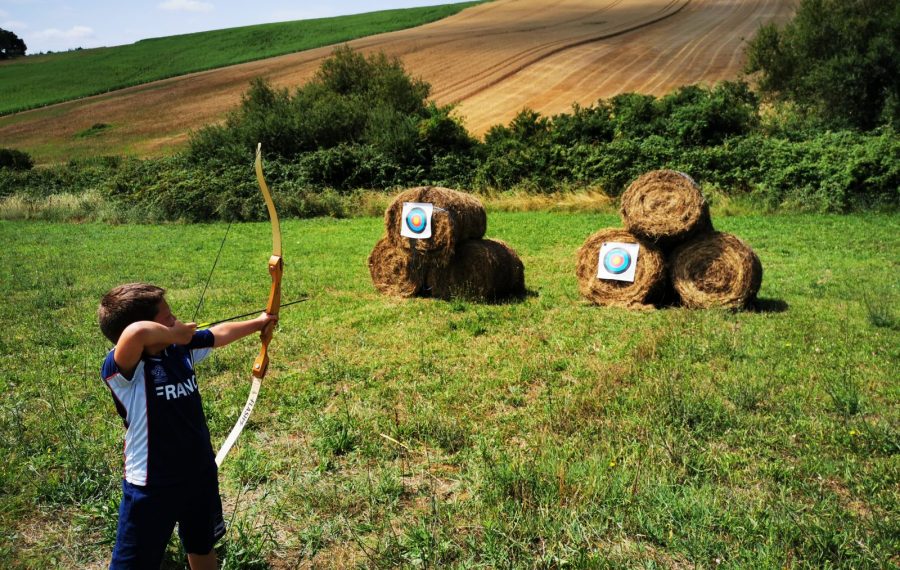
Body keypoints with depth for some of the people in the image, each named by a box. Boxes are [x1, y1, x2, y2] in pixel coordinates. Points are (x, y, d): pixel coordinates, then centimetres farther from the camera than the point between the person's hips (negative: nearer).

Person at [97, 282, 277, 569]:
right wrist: (176, 334, -29)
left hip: (201, 474, 7)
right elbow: (137, 332, -50)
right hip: (152, 489, -7)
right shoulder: (120, 368, -27)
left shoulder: (181, 347, -6)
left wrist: (257, 323, 29)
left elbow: (220, 333, 14)